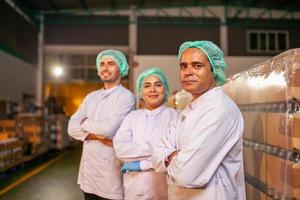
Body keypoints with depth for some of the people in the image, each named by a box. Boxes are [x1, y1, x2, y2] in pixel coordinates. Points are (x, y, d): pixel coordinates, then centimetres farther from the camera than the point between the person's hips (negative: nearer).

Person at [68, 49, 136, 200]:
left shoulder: (126, 96, -10)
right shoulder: (91, 97, 11)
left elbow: (109, 128, -22)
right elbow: (72, 127, 3)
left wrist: (85, 123, -4)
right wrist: (95, 136, -14)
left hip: (110, 173, -6)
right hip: (88, 171, 6)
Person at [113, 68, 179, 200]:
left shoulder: (174, 116, -8)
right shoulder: (132, 116, 5)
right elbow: (120, 148, -8)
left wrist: (141, 164, -13)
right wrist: (154, 148, -16)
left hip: (162, 189, -3)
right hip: (133, 188, 3)